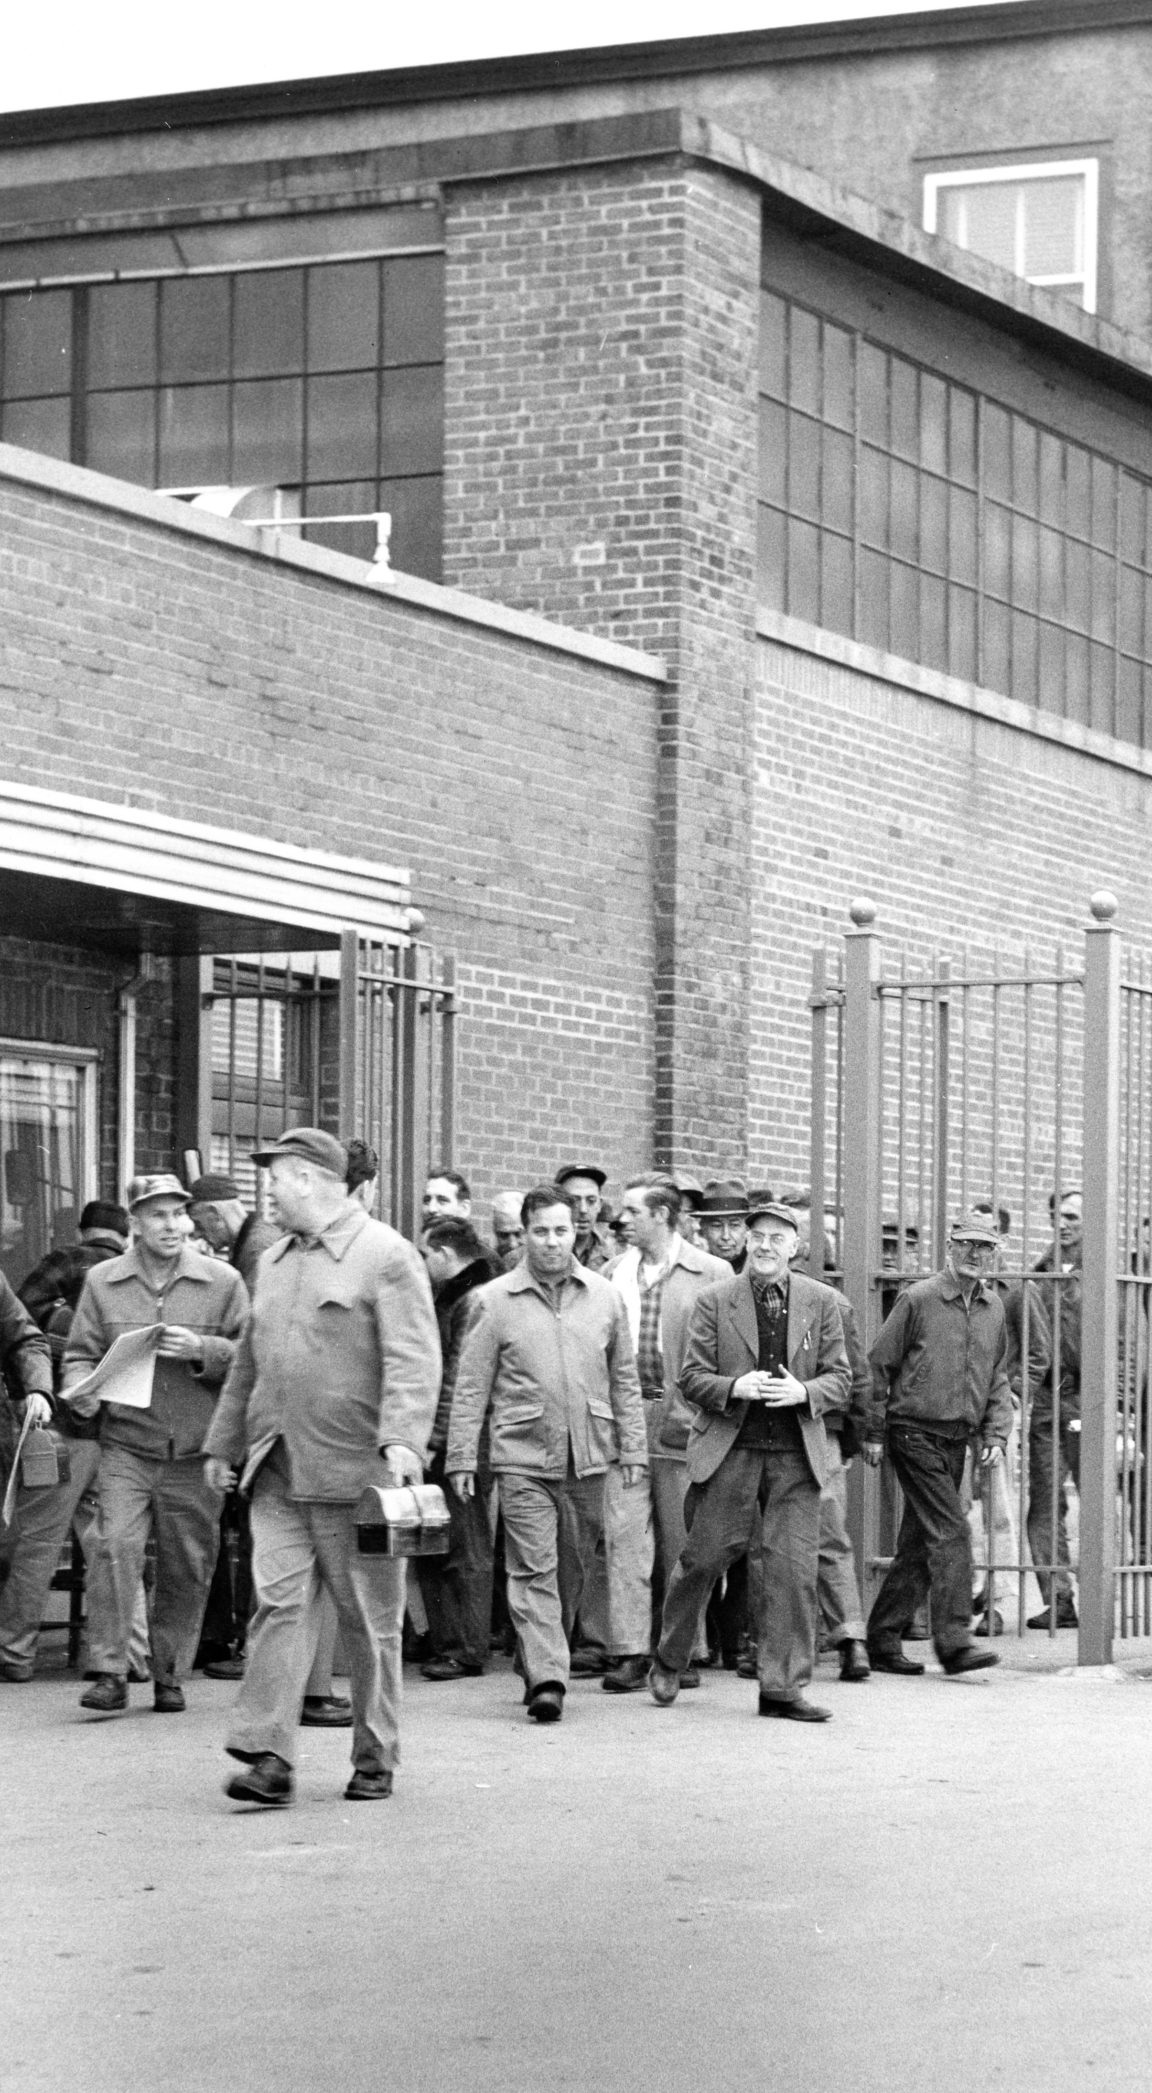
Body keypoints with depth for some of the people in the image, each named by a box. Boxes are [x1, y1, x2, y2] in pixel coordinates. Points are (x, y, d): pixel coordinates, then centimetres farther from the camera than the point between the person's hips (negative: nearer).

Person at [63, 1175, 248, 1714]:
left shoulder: (222, 1282, 4)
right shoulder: (103, 1282, 7)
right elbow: (81, 1352, 10)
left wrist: (202, 1351, -14)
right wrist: (81, 1389, -11)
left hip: (196, 1454, 0)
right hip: (126, 1447, 0)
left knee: (187, 1568, 5)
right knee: (116, 1547, -15)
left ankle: (169, 1676, 18)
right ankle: (109, 1674, -11)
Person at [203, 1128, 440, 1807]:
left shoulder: (387, 1256, -6)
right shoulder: (275, 1261, 17)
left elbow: (413, 1360, -16)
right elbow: (249, 1362, 26)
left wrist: (402, 1441, -28)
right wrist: (224, 1442, 26)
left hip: (355, 1470, -6)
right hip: (278, 1470, 6)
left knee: (369, 1620, 3)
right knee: (279, 1603, -6)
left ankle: (376, 1762, 14)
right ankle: (268, 1757, -11)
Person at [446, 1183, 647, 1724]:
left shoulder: (604, 1297, 9)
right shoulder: (495, 1300, 1)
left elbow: (624, 1380, 14)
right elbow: (471, 1387, 2)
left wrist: (633, 1449, 9)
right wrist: (462, 1457, -3)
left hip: (588, 1457, 3)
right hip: (523, 1458, -3)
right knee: (534, 1570, -9)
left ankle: (545, 1663, 24)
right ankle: (545, 1679, -12)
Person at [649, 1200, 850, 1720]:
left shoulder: (820, 1302, 7)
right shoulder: (715, 1301, 3)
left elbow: (839, 1379, 8)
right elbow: (693, 1377, 2)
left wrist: (802, 1392, -12)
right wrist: (735, 1388, -17)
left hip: (795, 1453, 1)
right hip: (728, 1450, -1)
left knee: (792, 1569, -3)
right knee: (704, 1556, 2)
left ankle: (782, 1686, 4)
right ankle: (668, 1663, 23)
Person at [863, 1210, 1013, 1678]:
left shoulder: (993, 1307, 10)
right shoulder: (918, 1299, -7)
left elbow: (998, 1378, 18)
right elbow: (879, 1366, -3)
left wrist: (996, 1435, 6)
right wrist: (873, 1433, -4)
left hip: (955, 1442, 6)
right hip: (915, 1433, -6)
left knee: (918, 1544, 10)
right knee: (950, 1533, -15)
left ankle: (883, 1642, 17)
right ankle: (954, 1640, -16)